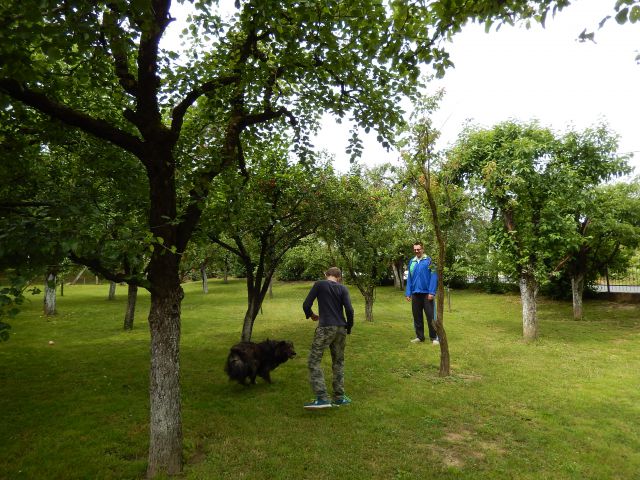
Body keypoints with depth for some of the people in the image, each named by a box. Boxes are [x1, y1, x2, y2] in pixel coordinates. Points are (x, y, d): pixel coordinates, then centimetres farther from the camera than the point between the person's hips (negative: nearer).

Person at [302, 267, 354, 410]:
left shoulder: (319, 284, 0)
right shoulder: (343, 289, 6)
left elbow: (306, 305, -4)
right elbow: (349, 310, -3)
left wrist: (311, 315, 17)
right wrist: (349, 328, 12)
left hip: (325, 328, -4)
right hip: (341, 328, 4)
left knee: (314, 361, 1)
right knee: (338, 362, 16)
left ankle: (322, 398, -7)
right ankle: (339, 397, 21)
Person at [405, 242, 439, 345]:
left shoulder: (429, 260, -5)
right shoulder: (411, 262, 9)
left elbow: (434, 277, -8)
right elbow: (409, 278, 11)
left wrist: (432, 292, -14)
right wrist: (408, 293, 6)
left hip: (426, 293, -5)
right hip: (415, 294, 5)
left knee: (430, 316, -1)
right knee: (417, 316, 11)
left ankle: (434, 337, 9)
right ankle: (419, 336, 22)